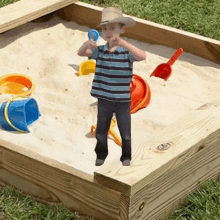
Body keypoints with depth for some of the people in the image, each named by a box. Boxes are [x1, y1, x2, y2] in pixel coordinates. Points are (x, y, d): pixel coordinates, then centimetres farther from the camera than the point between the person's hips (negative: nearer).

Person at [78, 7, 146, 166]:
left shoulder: (126, 51, -12)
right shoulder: (100, 51, 1)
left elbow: (143, 56, -30)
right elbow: (81, 53, -5)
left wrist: (123, 43, -44)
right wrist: (88, 45, -30)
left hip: (123, 100, -3)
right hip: (104, 99, 3)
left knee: (126, 133, 10)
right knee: (101, 131, 16)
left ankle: (126, 157, 29)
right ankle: (101, 155, 34)